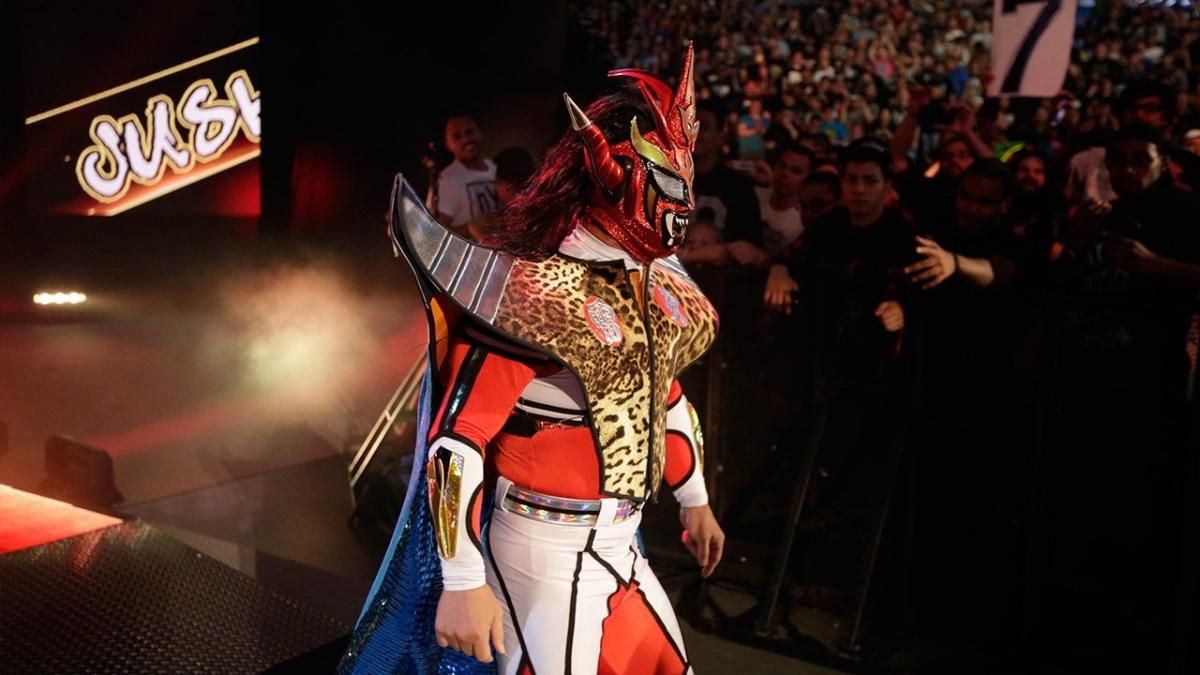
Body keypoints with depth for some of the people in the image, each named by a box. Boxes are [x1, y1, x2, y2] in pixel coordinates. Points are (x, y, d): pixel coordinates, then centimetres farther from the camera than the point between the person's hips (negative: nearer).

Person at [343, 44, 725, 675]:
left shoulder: (653, 285, 4)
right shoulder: (529, 296, -22)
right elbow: (457, 440, -24)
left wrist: (694, 501, 27)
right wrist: (463, 583, -25)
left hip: (618, 544, 8)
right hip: (549, 553, -8)